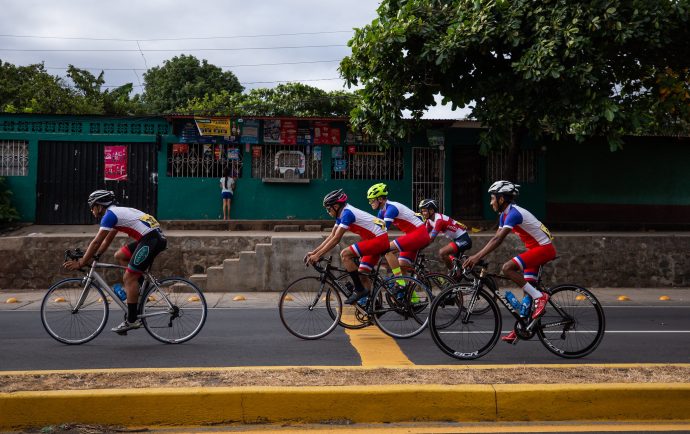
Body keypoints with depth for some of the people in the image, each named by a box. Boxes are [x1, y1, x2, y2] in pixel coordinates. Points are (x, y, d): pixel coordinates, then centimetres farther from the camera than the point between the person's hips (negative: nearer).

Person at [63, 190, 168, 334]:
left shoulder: (110, 214, -4)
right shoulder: (118, 212, 24)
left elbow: (96, 242, -6)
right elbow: (107, 240, 29)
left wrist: (81, 263, 0)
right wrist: (93, 257, 25)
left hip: (152, 240, -10)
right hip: (154, 238, 10)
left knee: (129, 278, -6)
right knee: (119, 256, 19)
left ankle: (132, 320, -2)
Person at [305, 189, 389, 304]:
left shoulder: (347, 213, -18)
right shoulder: (342, 214, 11)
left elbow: (336, 239, -21)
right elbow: (331, 236, 13)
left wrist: (317, 255, -18)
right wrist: (313, 252, 8)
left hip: (379, 239, -10)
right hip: (377, 240, 10)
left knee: (345, 254, -19)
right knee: (362, 274, 11)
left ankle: (359, 290, -11)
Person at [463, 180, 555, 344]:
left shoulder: (513, 213, -21)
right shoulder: (505, 215, 9)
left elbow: (498, 239, -30)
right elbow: (495, 238, 10)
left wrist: (477, 257, -34)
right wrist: (476, 256, 2)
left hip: (544, 248, -10)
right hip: (536, 249, 10)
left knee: (507, 268, -24)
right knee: (528, 289, 9)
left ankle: (540, 296, -16)